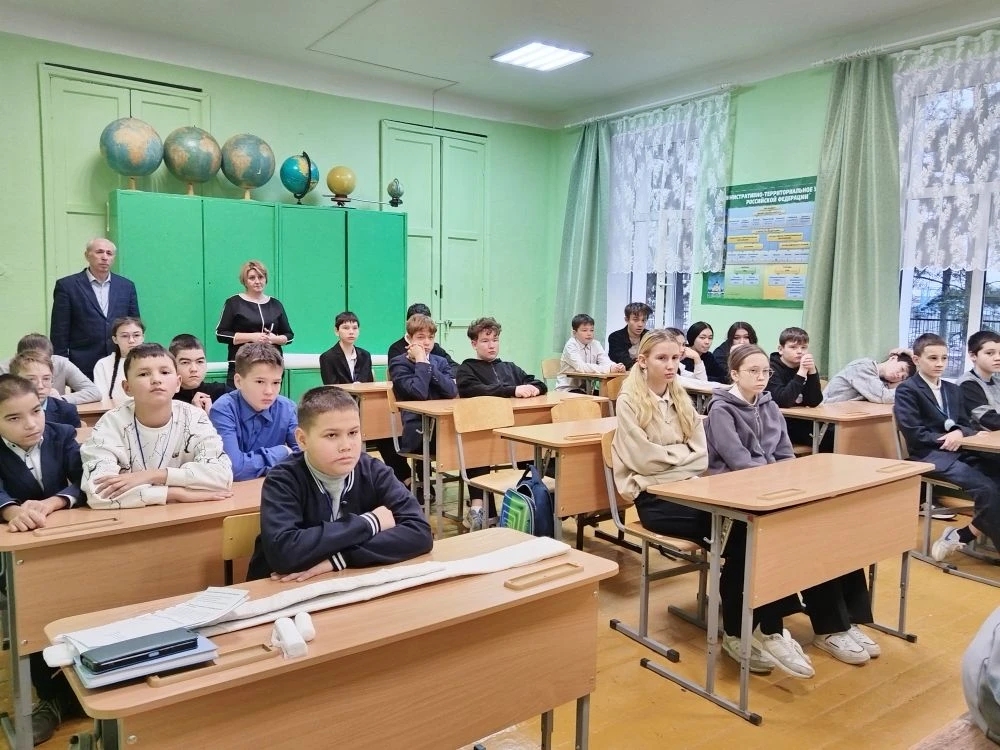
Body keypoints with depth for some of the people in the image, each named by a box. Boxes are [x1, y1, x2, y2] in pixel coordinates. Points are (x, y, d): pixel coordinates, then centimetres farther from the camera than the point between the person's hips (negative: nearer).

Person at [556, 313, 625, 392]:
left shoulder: (596, 344, 5)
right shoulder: (571, 346, -14)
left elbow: (606, 361, -10)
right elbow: (581, 367, -29)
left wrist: (617, 367, -34)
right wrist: (608, 369, -37)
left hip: (586, 389, 5)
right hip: (568, 389, -5)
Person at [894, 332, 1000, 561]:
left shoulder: (953, 390, 21)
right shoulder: (906, 390, -2)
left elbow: (967, 425, 14)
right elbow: (914, 433, -10)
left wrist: (959, 433, -9)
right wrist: (945, 439, -14)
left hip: (959, 451, 7)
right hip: (929, 454, -7)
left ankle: (961, 536, -7)